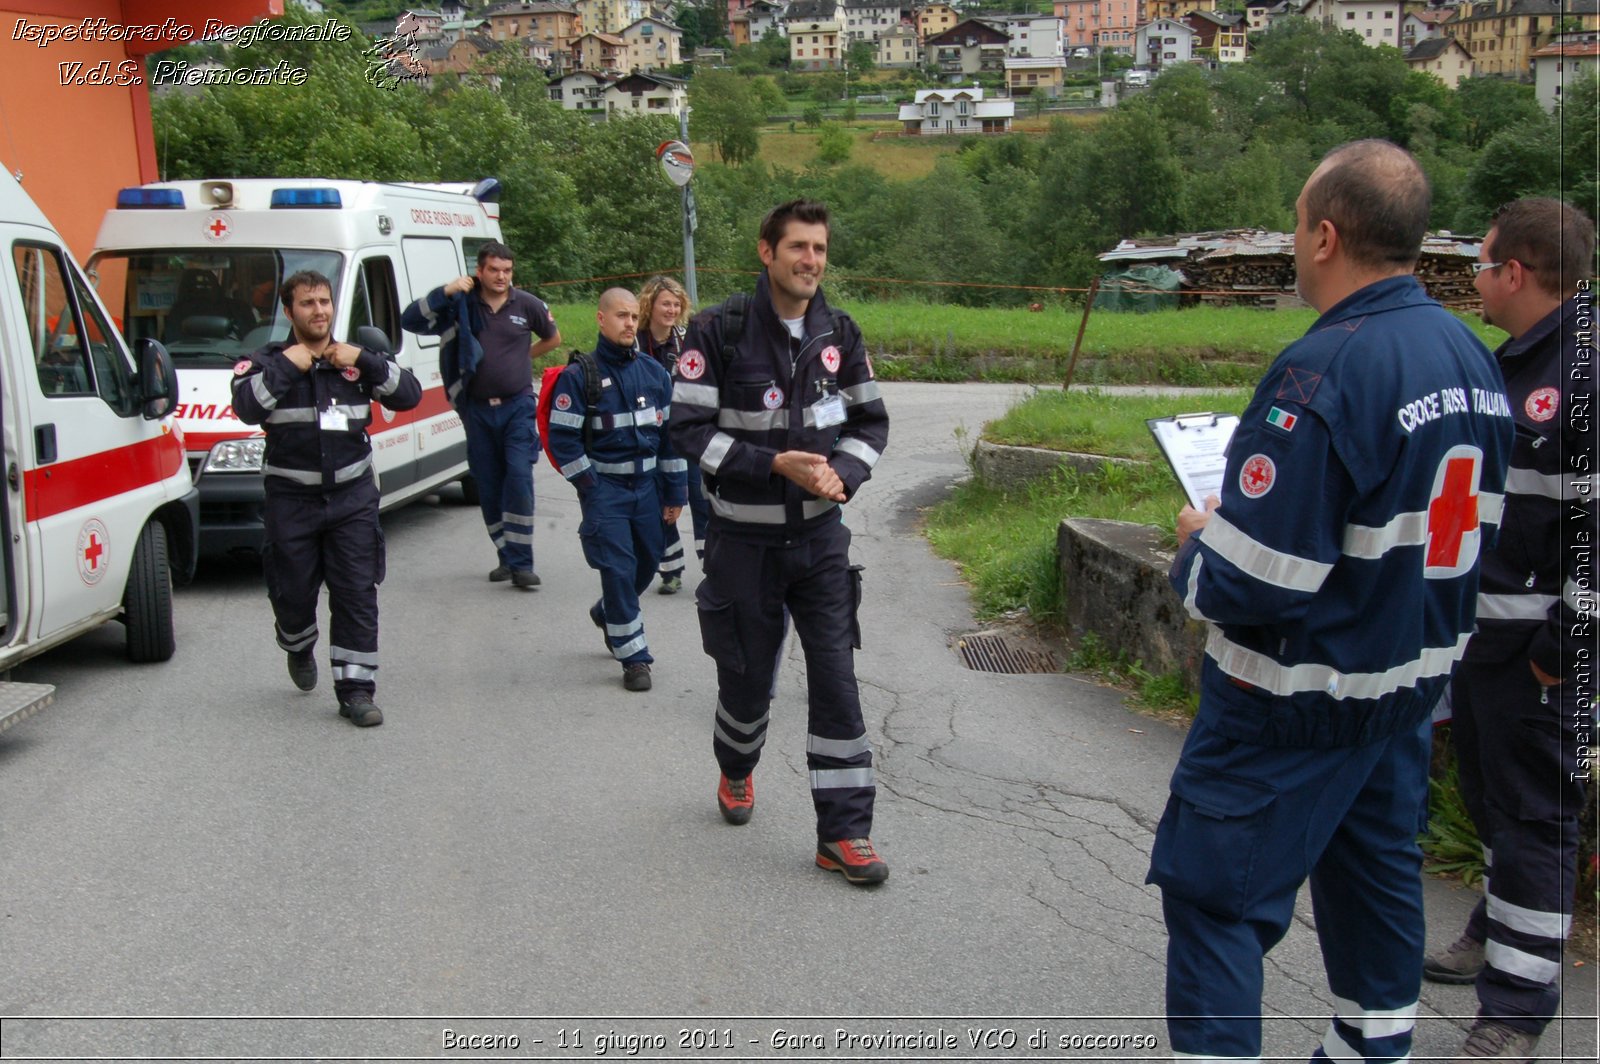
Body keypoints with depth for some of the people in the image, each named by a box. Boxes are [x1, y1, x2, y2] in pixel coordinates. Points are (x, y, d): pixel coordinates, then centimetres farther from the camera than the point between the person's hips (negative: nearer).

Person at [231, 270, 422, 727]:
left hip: (353, 496, 1)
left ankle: (355, 688, 3)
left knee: (357, 595, -3)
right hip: (291, 500, -1)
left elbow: (409, 395, -1)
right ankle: (299, 650, 41)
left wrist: (364, 361, -11)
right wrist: (286, 366, -17)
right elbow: (247, 408, -17)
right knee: (293, 594, 7)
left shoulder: (357, 359, 9)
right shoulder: (268, 361, 1)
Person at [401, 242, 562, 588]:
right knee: (488, 487, 6)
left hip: (518, 406, -2)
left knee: (519, 479, -14)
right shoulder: (460, 304, 0)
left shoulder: (527, 305, 1)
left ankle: (521, 563, -12)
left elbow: (553, 338, 19)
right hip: (478, 409, 2)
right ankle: (507, 557, 18)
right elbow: (410, 321, -9)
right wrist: (444, 292, -18)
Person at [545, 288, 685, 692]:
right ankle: (634, 657, 2)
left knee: (648, 562, 12)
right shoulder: (578, 375, -9)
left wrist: (674, 492, 8)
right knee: (618, 568, -8)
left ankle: (608, 613, 42)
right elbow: (563, 439, -10)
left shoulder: (654, 372, 6)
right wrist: (591, 488, -12)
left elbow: (670, 432, 10)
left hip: (647, 484, 5)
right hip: (604, 488, -5)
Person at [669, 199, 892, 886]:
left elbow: (871, 420, 8)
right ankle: (736, 770, 45)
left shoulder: (839, 334, 1)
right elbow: (690, 430, -13)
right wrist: (775, 463, -23)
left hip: (820, 535, 3)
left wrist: (843, 473, -12)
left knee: (836, 680, -3)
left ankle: (843, 833, 4)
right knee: (747, 674, 12)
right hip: (744, 539, -2)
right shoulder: (719, 332, -12)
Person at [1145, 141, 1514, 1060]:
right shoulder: (1472, 357, 2)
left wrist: (1196, 544, -7)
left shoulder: (1326, 371, -26)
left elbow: (1247, 585, -29)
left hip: (1298, 707, -9)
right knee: (1376, 869, 23)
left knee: (1215, 891, 1)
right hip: (1417, 677, 9)